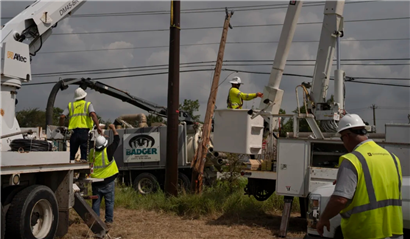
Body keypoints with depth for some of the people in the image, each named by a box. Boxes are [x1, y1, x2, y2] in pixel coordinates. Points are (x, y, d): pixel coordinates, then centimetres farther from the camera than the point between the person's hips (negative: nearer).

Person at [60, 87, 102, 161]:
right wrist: (98, 126, -18)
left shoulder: (70, 105, 17)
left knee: (72, 153, 11)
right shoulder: (88, 104, 10)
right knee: (84, 153, 0)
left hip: (74, 132, 3)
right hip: (84, 132, -2)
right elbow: (93, 114, -10)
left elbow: (62, 117, 6)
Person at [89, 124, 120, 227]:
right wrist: (113, 129, 7)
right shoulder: (108, 151, -16)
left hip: (96, 182, 3)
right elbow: (117, 140, -5)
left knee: (96, 202, 10)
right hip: (108, 181, -3)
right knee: (109, 202, 6)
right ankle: (109, 220, 9)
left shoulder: (92, 152, -5)